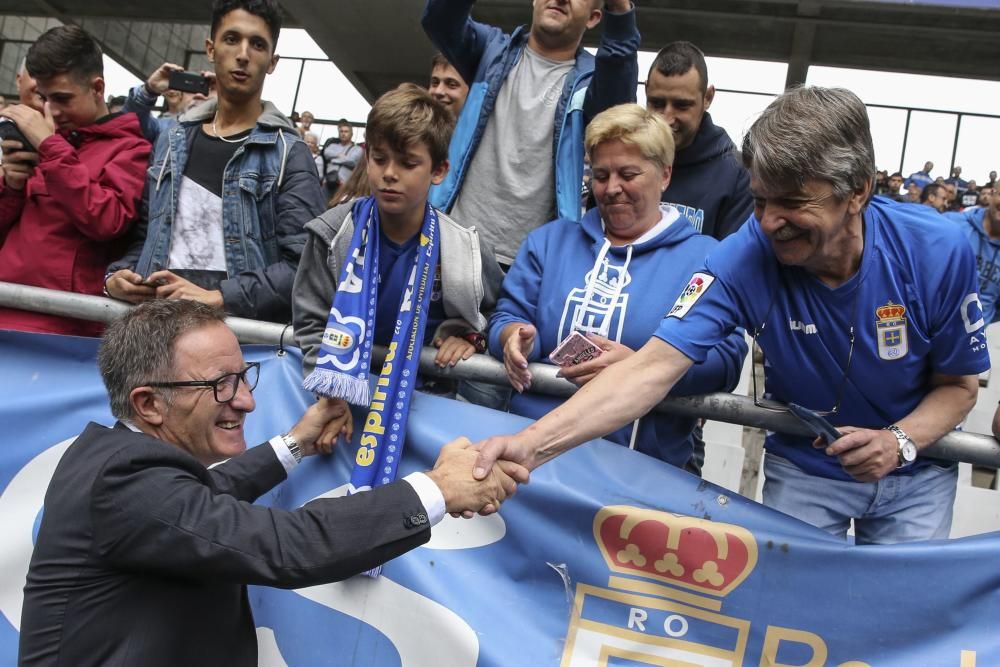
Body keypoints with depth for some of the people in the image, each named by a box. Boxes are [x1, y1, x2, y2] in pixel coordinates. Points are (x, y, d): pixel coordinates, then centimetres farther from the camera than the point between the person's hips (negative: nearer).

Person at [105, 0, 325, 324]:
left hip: (243, 327, -4)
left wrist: (217, 297, -17)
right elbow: (141, 235, 23)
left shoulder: (288, 153, 1)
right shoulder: (171, 142, 18)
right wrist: (116, 275, 4)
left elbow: (305, 264, -9)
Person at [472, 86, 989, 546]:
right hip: (802, 469, -1)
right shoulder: (745, 257, -27)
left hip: (916, 474, 1)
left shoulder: (938, 253, -23)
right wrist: (531, 444, -47)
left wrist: (901, 442, -29)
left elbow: (958, 385, -8)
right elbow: (652, 368, -35)